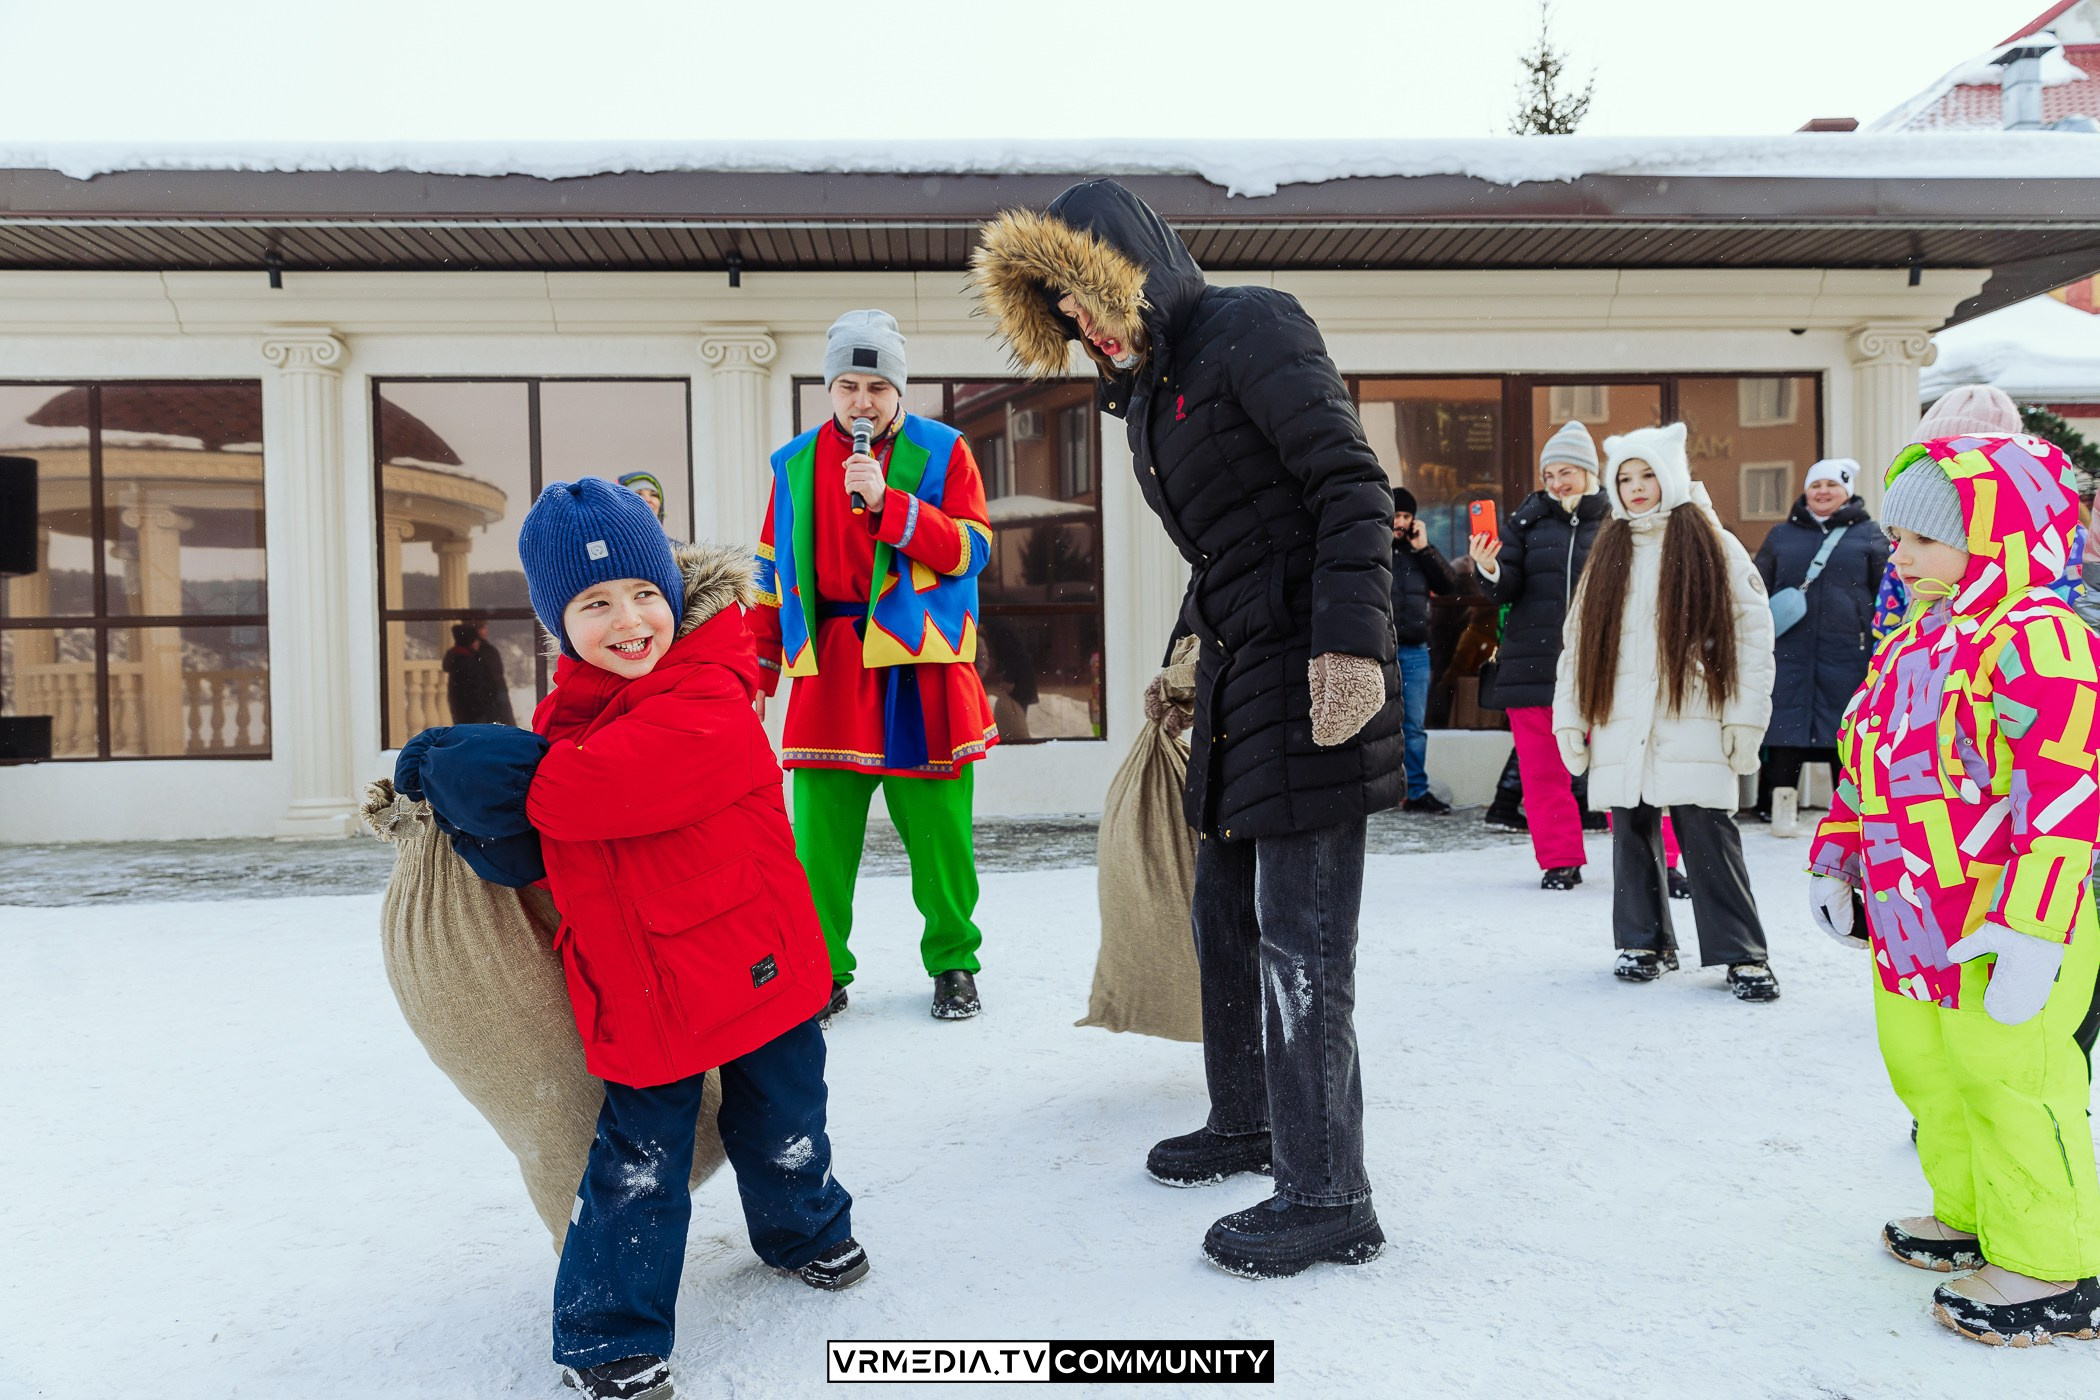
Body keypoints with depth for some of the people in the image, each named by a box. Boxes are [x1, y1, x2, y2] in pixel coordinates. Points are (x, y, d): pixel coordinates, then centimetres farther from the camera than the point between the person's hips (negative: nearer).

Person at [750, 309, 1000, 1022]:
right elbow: (771, 572, 15)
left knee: (939, 827, 3)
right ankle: (821, 971, 16)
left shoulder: (943, 452, 5)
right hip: (829, 668, 2)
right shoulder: (796, 463, 12)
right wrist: (757, 668, 11)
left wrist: (887, 501, -16)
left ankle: (953, 963, 21)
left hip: (921, 667, -2)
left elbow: (970, 550, -6)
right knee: (819, 833, 0)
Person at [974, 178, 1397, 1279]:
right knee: (1226, 912, 17)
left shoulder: (1250, 329, -7)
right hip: (1238, 668, 9)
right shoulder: (1144, 390, 19)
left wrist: (1353, 641, -25)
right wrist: (1190, 668, 24)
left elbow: (1353, 485, -16)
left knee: (1299, 933, -7)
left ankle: (1326, 1198, 5)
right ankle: (1246, 1122, 36)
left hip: (1312, 663, -9)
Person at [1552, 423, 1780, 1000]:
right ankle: (1645, 943, 20)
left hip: (1694, 723, -4)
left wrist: (1746, 715, -8)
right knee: (1632, 833, 7)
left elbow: (1753, 630, -1)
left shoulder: (1711, 544, 4)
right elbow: (1578, 638, 15)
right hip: (1621, 724, 4)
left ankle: (1743, 955, 2)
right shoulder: (1608, 553, 15)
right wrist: (1570, 717, 9)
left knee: (1707, 834, -7)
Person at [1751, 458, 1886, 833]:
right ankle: (1780, 803, 5)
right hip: (1789, 651, 1)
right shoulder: (1781, 535, 13)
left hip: (1848, 652, -1)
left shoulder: (1869, 535, 8)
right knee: (1785, 726, -1)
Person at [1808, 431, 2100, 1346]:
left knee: (2009, 1084, 3)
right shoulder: (1905, 646, 12)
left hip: (2000, 932, -9)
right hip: (1907, 926, 9)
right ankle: (1969, 1217, 39)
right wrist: (1836, 860, 18)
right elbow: (1861, 765, 20)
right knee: (1926, 1075, 20)